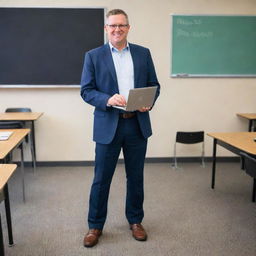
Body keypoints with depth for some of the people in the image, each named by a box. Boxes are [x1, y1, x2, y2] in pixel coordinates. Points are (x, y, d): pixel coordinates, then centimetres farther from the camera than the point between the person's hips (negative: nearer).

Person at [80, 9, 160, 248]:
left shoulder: (143, 53, 8)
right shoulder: (93, 56, 1)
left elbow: (154, 85, 9)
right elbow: (86, 90, -2)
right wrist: (107, 100, -20)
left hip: (137, 124, 2)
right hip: (108, 125, -2)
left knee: (135, 177, 14)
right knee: (101, 179, 6)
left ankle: (135, 221, 33)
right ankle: (95, 225, 25)